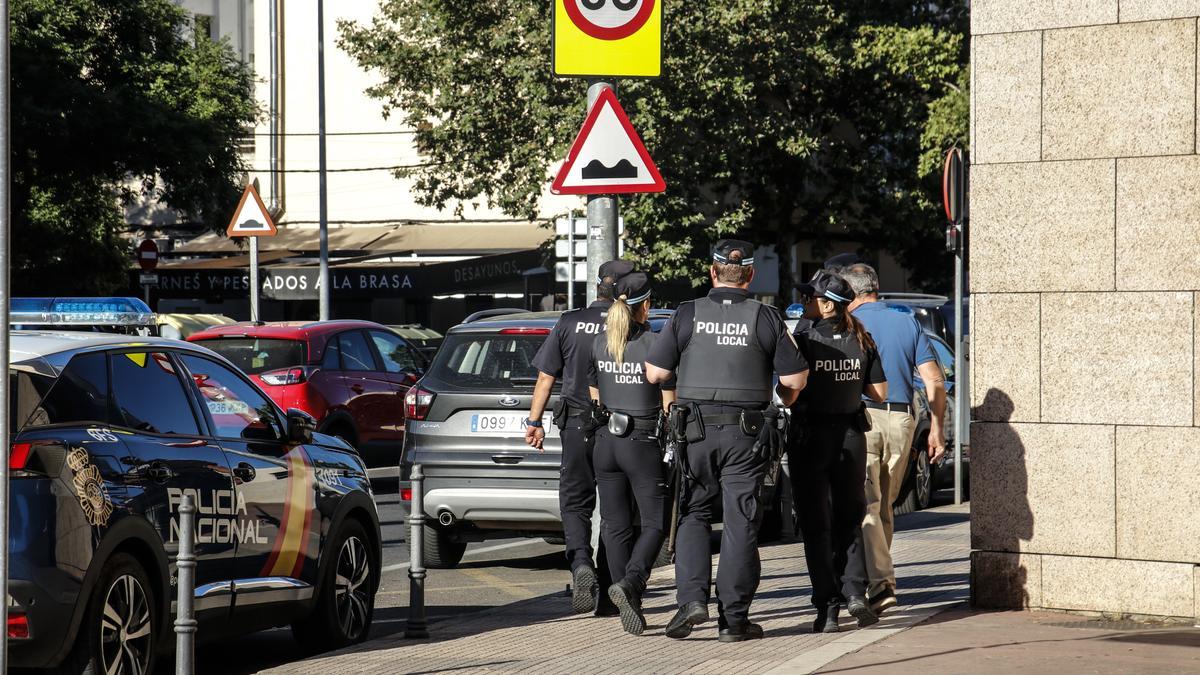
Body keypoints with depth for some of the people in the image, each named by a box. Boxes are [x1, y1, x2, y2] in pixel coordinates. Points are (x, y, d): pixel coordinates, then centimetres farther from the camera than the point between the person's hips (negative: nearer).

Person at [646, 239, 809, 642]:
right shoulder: (766, 318, -3)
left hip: (697, 428, 0)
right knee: (740, 522, 4)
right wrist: (785, 398, 20)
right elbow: (795, 378, -3)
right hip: (747, 433, 0)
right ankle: (734, 618, 4)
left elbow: (655, 372, -2)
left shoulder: (687, 315, -3)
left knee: (694, 515, 14)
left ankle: (691, 598, -3)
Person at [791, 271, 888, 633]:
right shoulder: (862, 341, 0)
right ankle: (854, 591, 2)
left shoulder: (806, 341, -13)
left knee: (816, 525, 4)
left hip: (811, 436, -4)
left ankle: (827, 608, 0)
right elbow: (879, 392, 5)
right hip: (851, 435, 4)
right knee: (849, 518, 18)